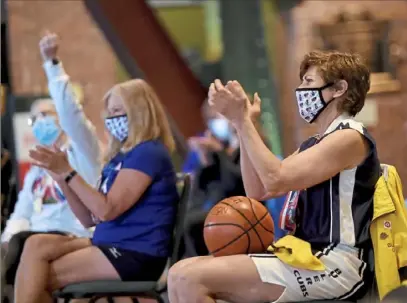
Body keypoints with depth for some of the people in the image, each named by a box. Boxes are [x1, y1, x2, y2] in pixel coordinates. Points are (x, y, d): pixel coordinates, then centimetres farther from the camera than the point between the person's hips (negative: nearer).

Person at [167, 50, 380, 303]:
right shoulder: (315, 144, 23)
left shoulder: (350, 138, -9)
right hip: (306, 258, 10)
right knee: (179, 274, -1)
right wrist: (242, 123, 13)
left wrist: (241, 119, -12)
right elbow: (258, 191, 19)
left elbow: (276, 180, -19)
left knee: (192, 279, -20)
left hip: (331, 266, -10)